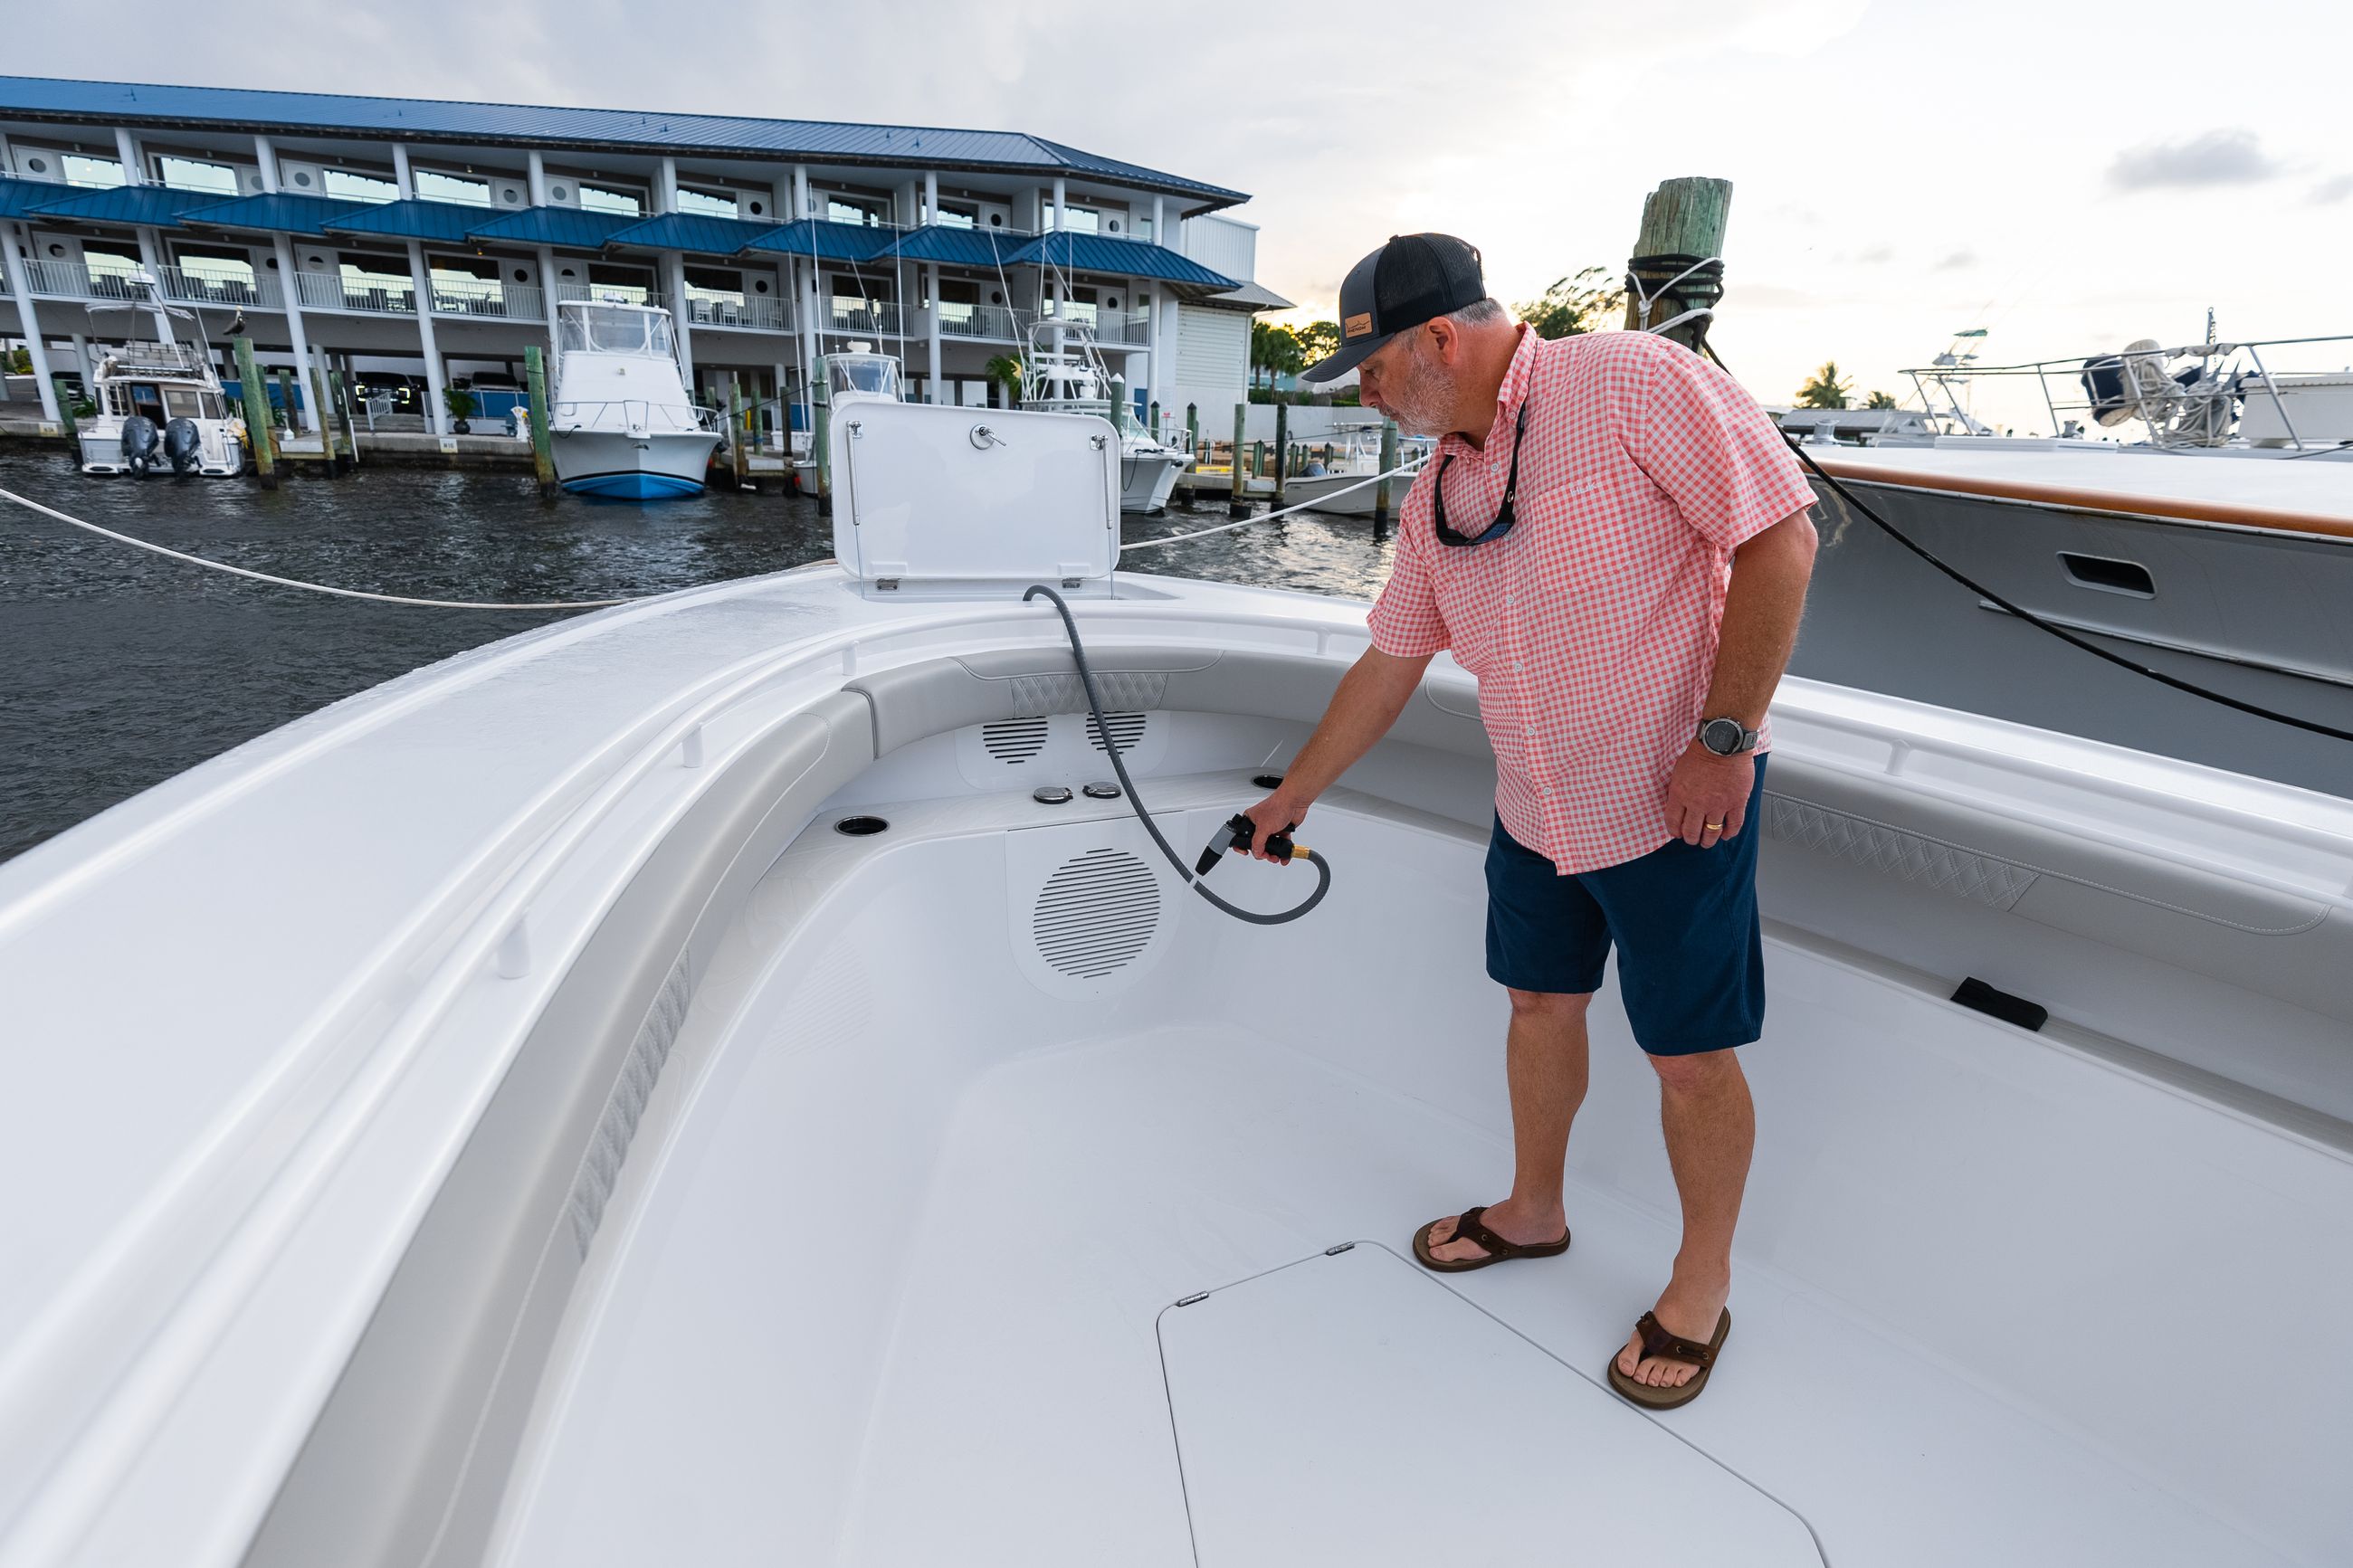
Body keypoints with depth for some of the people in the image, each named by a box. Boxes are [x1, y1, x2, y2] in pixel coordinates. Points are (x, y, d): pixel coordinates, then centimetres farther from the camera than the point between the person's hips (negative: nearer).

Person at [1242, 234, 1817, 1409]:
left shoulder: (1634, 381, -15)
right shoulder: (1436, 494, 5)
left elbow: (1781, 538, -17)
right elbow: (1389, 663, 12)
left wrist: (1724, 736, -20)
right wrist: (1296, 793, 18)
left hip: (1676, 805, -6)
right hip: (1534, 812, 7)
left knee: (1689, 1055, 7)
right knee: (1541, 1005, 19)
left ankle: (1702, 1286, 31)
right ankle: (1534, 1211, 43)